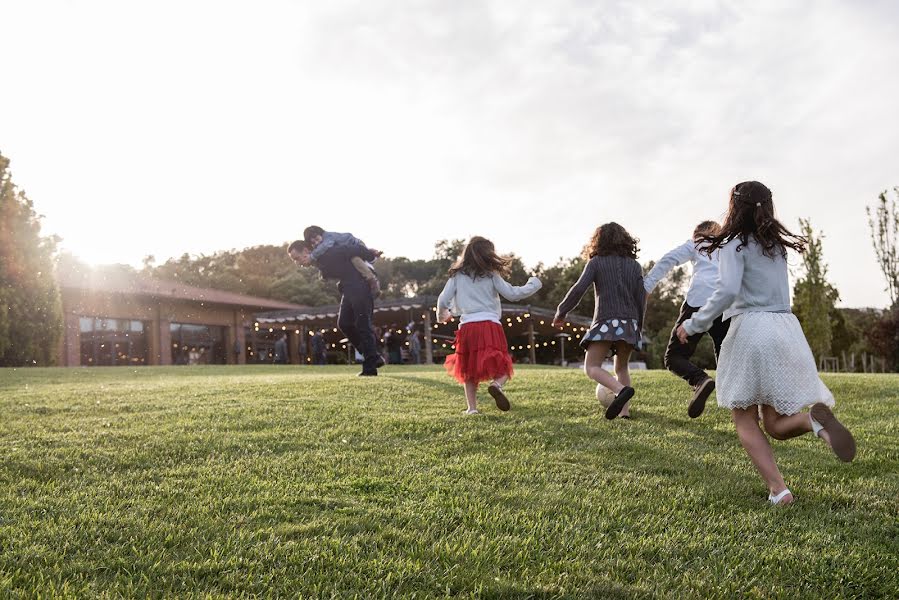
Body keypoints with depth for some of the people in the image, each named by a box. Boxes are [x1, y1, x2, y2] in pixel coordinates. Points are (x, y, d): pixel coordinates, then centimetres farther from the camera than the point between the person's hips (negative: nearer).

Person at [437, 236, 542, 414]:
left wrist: (442, 316, 28)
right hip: (490, 325, -2)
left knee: (469, 370, 16)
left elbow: (443, 300, 6)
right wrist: (533, 285, 18)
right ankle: (497, 384, -26)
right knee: (502, 367, 6)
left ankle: (472, 407, 9)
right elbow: (512, 294, 3)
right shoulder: (491, 275, 4)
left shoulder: (457, 276, 10)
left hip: (467, 326, 2)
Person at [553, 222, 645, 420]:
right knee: (621, 368, 19)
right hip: (629, 323, 5)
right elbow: (641, 298, 11)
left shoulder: (596, 262, 3)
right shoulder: (634, 265, 13)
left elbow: (579, 288, -9)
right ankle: (625, 411, 9)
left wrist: (561, 312, 1)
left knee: (591, 367, -6)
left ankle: (621, 390, -32)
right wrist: (639, 327, 21)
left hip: (606, 322, -5)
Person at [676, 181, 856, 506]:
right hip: (786, 328, 6)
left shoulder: (735, 245, -4)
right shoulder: (777, 246, 17)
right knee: (776, 424, 11)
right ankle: (815, 418, -22)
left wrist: (693, 324, -8)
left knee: (745, 421, 7)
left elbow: (727, 291, -19)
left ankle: (778, 489, -7)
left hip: (751, 328, -6)